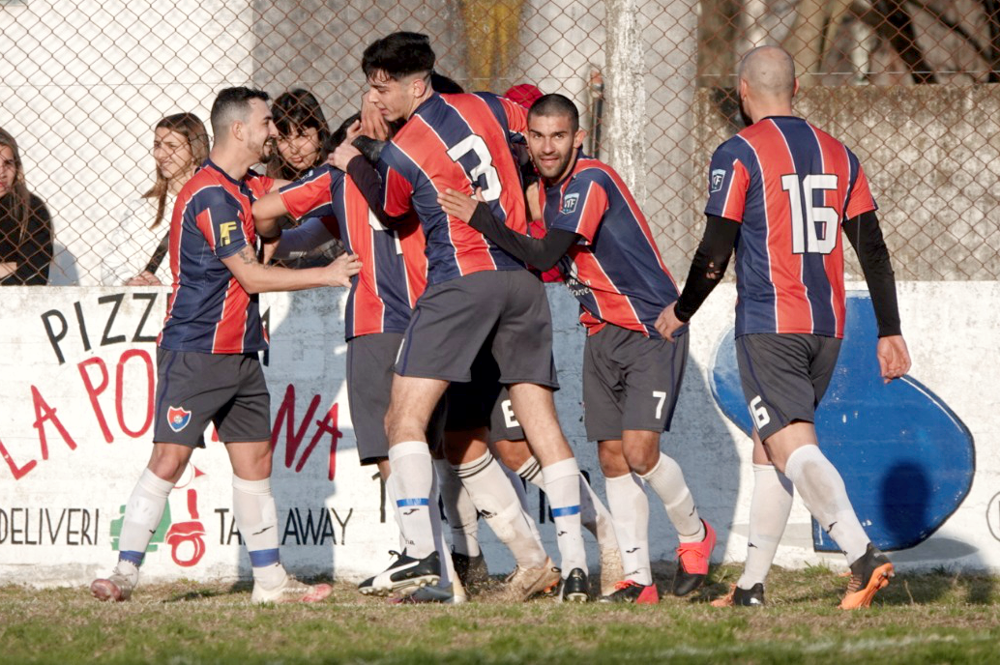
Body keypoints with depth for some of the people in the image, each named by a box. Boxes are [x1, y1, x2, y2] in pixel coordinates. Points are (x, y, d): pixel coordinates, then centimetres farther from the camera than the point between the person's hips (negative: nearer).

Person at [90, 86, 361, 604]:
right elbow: (252, 276, -16)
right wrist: (328, 275, -9)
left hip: (240, 353, 9)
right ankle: (126, 571, -7)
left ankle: (270, 580, 9)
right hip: (194, 351, -9)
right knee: (169, 458, -11)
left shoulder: (243, 187, 12)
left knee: (255, 460, 7)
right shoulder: (211, 195, -16)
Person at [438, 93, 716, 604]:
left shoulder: (590, 182, -20)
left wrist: (479, 218, -27)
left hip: (652, 327, -8)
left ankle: (694, 534, 11)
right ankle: (637, 580, 4)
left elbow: (544, 256, -27)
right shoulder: (546, 188, 7)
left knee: (639, 450, -16)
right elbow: (540, 261, 17)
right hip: (602, 332, 8)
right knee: (612, 455, 1)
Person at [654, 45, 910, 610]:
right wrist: (890, 332, 13)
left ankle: (863, 554, -32)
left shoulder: (739, 155, -5)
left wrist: (681, 312, 9)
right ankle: (752, 586, 17)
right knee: (769, 448, 16)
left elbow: (716, 252, -7)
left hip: (769, 325, -6)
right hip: (827, 326, 6)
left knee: (793, 447, -12)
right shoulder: (837, 154, 12)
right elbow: (874, 250, 10)